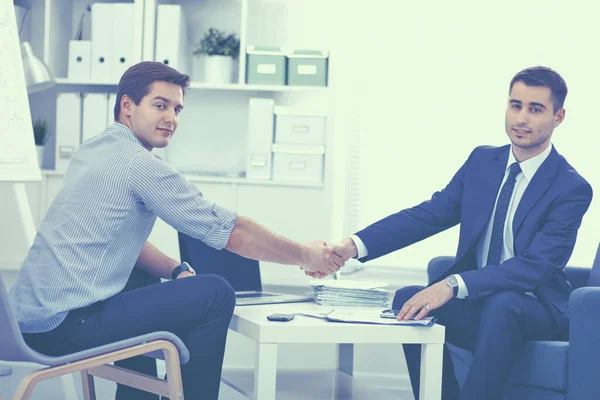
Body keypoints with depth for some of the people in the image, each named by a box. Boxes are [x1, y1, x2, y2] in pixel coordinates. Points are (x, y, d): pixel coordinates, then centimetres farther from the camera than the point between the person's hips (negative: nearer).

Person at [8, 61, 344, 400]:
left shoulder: (93, 151, 15)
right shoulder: (139, 164, -12)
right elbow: (233, 233, -9)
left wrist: (176, 270, 6)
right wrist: (305, 256, 3)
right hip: (65, 326, -10)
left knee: (146, 278, 34)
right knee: (215, 294, -7)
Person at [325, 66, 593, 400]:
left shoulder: (573, 189, -11)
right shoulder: (482, 161, 7)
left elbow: (535, 266, -23)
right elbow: (427, 215, 1)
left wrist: (453, 285, -37)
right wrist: (353, 246, -16)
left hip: (535, 311, -5)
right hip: (475, 304, 5)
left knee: (501, 303, -37)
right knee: (407, 298, -22)